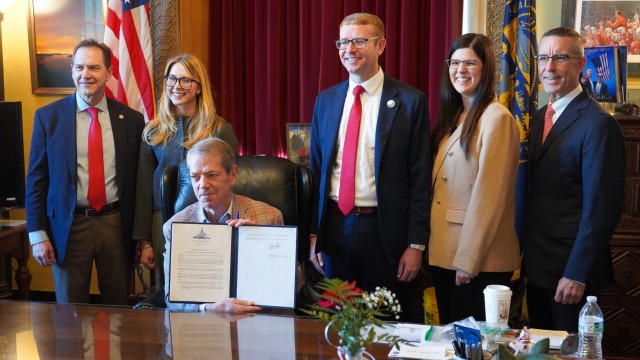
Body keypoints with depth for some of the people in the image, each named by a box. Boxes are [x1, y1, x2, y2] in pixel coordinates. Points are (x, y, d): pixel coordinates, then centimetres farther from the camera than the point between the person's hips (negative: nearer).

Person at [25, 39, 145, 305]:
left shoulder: (131, 119, 1)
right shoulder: (48, 116, -1)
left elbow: (137, 180, 4)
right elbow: (36, 178, 1)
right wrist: (38, 235, -4)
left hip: (116, 224, 1)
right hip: (69, 226, 0)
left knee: (119, 309, 13)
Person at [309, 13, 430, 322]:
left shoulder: (410, 101, -5)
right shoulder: (325, 101, 7)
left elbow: (419, 177, -6)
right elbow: (316, 169, 11)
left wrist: (416, 244, -8)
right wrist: (313, 233, 7)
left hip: (384, 230, -3)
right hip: (334, 227, 4)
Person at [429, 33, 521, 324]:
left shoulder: (496, 118, -14)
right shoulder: (453, 117, 12)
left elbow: (489, 194, -18)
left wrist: (468, 259, -18)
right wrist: (437, 250, 8)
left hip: (481, 261, -8)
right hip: (443, 253, 8)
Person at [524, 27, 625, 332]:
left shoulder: (598, 123, -16)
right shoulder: (539, 118, 9)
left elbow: (601, 209, -19)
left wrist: (577, 274, -19)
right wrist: (527, 253, 9)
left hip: (571, 269, -7)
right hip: (536, 263, 7)